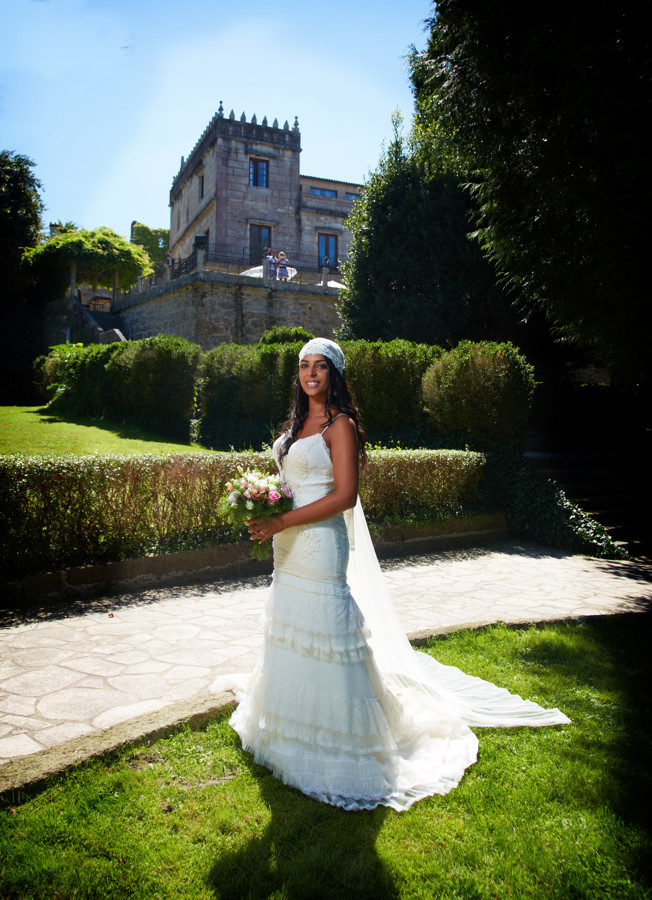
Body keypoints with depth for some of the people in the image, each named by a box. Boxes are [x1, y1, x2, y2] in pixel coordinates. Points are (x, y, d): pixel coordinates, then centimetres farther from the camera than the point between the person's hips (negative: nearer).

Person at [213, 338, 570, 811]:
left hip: (320, 543, -8)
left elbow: (344, 496, -19)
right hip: (289, 547, 9)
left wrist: (282, 522, -21)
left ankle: (338, 745, 18)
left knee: (323, 635, 0)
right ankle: (293, 724, 40)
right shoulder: (298, 422, 12)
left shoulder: (339, 425, -12)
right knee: (291, 630, 19)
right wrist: (264, 511, 1)